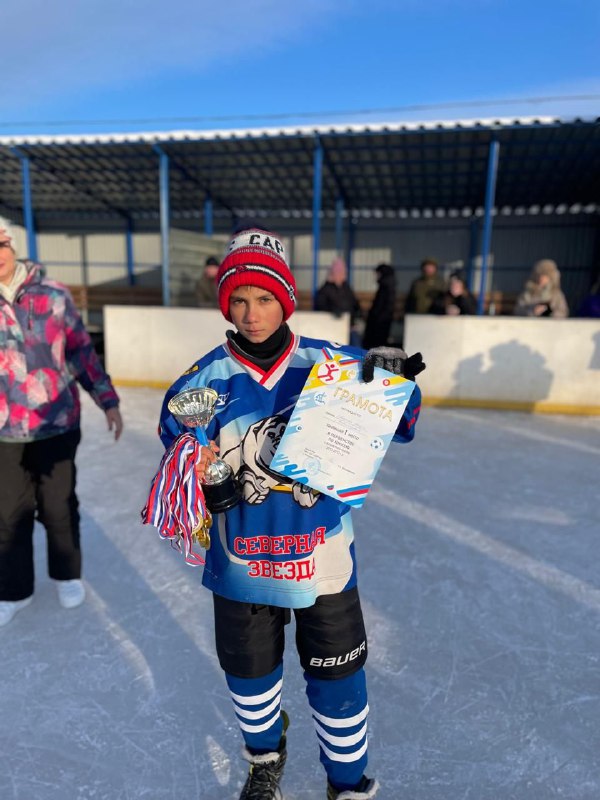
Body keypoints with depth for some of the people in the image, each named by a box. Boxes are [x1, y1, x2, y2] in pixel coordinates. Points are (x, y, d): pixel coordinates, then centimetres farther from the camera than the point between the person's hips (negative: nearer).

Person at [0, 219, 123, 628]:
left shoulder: (52, 294, -5)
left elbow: (82, 350, 1)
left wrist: (108, 400, 2)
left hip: (58, 425, -1)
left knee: (59, 508, 14)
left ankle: (68, 575, 38)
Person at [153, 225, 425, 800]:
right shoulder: (202, 382, -7)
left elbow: (394, 426, 0)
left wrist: (397, 382, -19)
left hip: (323, 558, -1)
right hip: (242, 563, 2)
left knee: (338, 680, 14)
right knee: (250, 675, 23)